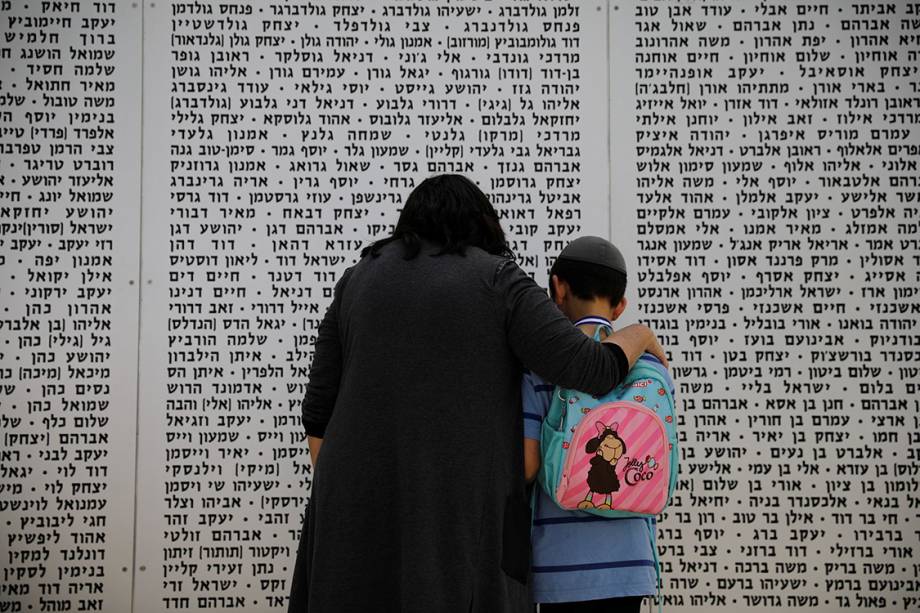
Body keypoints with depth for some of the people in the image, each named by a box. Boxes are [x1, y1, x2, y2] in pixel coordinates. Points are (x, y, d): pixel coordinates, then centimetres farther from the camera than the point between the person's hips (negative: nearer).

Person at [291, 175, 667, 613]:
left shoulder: (359, 281, 10)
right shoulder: (497, 282, -1)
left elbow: (320, 411, 9)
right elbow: (588, 370, -8)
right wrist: (640, 336, 12)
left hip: (365, 501, 3)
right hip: (463, 507, -3)